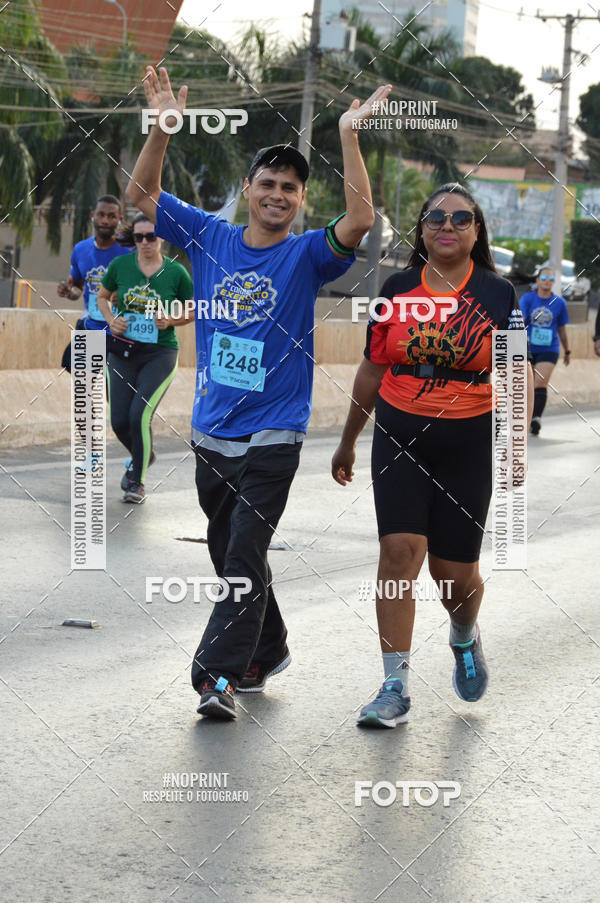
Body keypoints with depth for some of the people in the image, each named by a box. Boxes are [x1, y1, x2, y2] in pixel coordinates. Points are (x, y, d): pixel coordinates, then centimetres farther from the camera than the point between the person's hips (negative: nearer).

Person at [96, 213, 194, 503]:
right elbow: (102, 297, 15)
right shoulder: (120, 265, -1)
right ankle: (142, 456, 34)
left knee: (140, 414, -18)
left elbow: (195, 310, 7)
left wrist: (172, 320, -11)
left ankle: (137, 482, -1)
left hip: (160, 353, -3)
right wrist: (111, 320, -4)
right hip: (123, 351, 3)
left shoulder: (176, 272, -5)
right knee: (119, 421, 0)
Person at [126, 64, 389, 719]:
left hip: (272, 437, -4)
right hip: (211, 431, 4)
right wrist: (163, 126, -10)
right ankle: (268, 650, 33)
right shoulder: (210, 238, 5)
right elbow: (141, 194, 3)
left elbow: (359, 220, -22)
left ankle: (217, 672, -11)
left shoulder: (305, 256, -4)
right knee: (229, 552, 16)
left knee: (245, 557, -11)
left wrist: (348, 135, -25)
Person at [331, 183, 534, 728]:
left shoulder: (498, 295, -1)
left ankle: (465, 636, 40)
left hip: (468, 445, -1)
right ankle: (396, 687, -7)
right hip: (399, 442, 1)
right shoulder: (398, 290, 4)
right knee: (400, 551, -12)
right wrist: (349, 441, 18)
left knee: (456, 570, 4)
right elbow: (373, 370, 13)